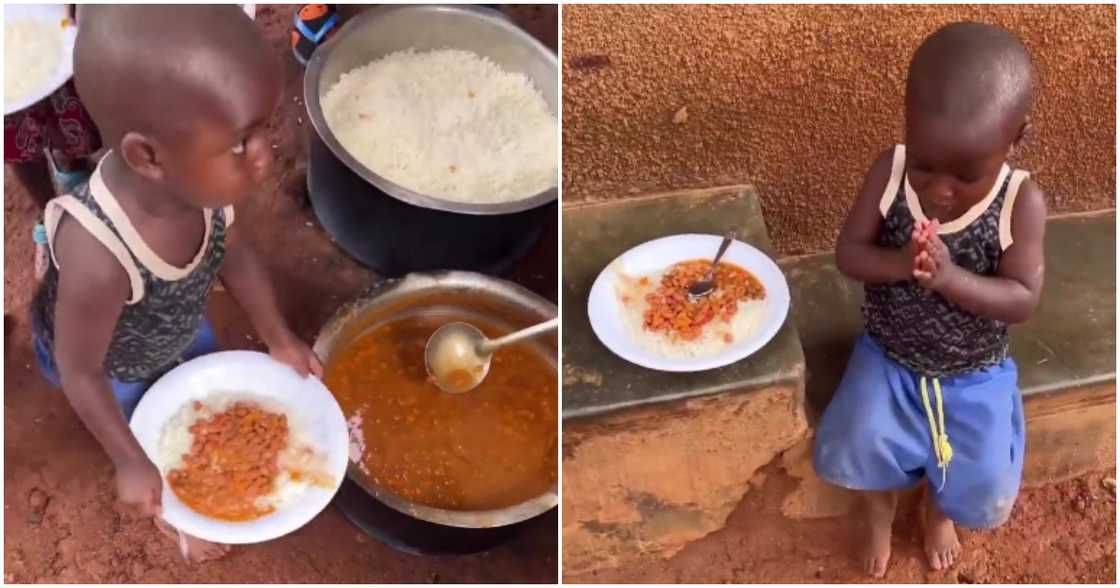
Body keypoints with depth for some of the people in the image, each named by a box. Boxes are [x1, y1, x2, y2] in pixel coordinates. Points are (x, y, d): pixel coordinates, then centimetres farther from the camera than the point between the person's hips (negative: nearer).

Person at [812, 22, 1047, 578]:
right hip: (889, 356, 1)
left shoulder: (1022, 202, -22)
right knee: (856, 448, -17)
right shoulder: (890, 171, -19)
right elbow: (847, 253, -16)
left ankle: (938, 509, 35)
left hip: (973, 372, 0)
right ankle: (880, 509, 22)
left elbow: (1022, 300, -23)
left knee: (984, 487, -6)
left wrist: (949, 276, -40)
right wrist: (900, 264, -37)